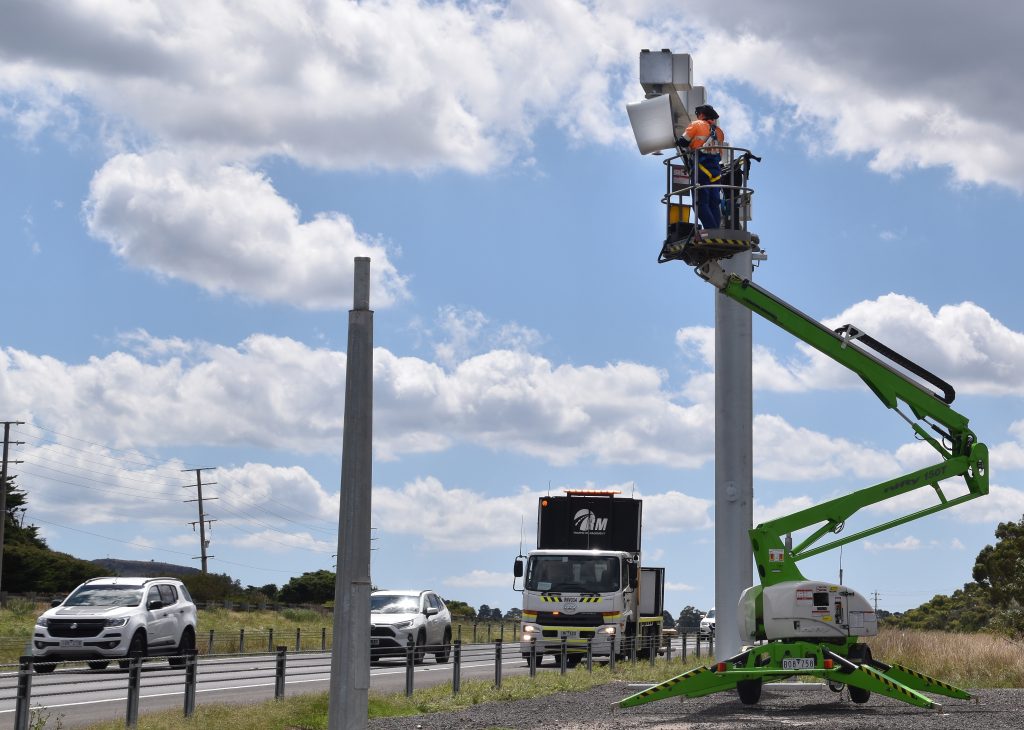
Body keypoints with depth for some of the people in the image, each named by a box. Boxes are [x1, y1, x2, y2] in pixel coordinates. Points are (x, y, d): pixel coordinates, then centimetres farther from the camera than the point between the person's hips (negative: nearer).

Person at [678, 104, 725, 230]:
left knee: (701, 203, -11)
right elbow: (720, 154, 19)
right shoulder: (719, 131, 20)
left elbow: (683, 142, 3)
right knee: (714, 204, 4)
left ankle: (712, 231, -24)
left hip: (701, 169, -6)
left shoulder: (697, 125, 4)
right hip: (716, 170, 6)